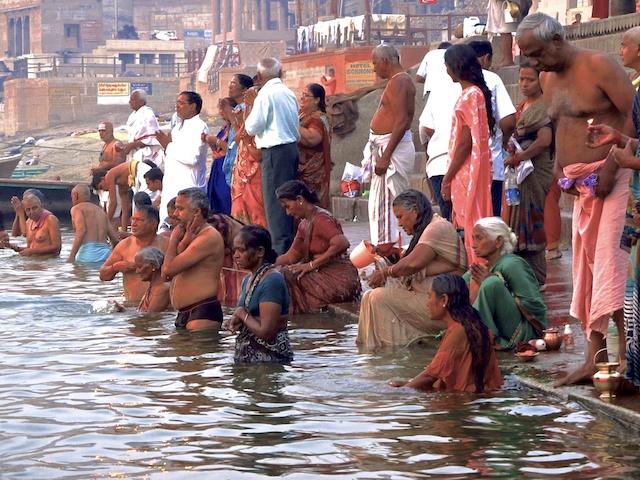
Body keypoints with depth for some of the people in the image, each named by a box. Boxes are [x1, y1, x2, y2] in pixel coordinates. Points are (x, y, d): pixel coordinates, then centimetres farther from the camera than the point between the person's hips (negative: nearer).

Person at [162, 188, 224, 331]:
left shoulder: (209, 237, -12)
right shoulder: (191, 237, 21)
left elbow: (169, 269, -16)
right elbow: (166, 275, 12)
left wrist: (174, 238, 1)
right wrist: (183, 241, 5)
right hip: (184, 314, 10)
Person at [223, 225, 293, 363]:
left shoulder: (272, 281, -18)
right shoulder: (248, 280, 12)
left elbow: (266, 332, -23)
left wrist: (242, 314, -9)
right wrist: (236, 322, 1)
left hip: (269, 359, -9)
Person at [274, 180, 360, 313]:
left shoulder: (321, 219, -14)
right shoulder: (304, 224, 15)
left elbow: (342, 243, -29)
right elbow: (291, 256, 16)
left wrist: (312, 264, -23)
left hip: (339, 278, -9)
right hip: (323, 273, 9)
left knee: (288, 276, -18)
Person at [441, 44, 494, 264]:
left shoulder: (469, 96, -16)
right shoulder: (478, 92, 13)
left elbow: (465, 142, -19)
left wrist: (448, 178, -14)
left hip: (467, 169, -9)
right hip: (476, 166, 9)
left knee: (470, 222, -6)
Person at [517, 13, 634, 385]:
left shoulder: (599, 66, -12)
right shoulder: (548, 78, 14)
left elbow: (633, 115, -16)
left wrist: (611, 166, -22)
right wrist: (563, 170, 8)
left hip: (615, 177, -8)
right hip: (583, 185, 8)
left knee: (610, 260, -16)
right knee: (587, 267, 6)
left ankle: (626, 352, -15)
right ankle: (595, 357, 10)